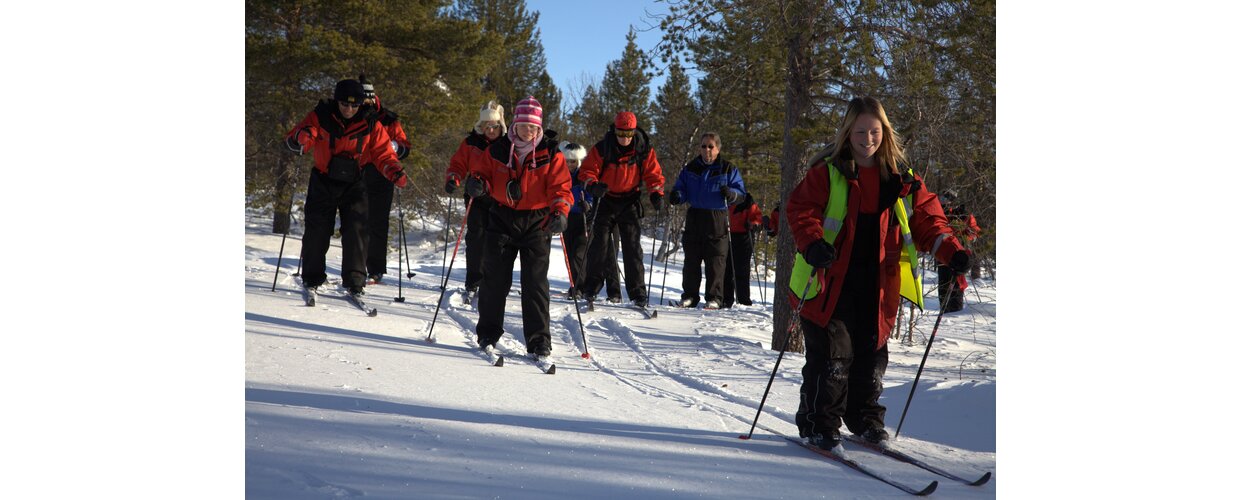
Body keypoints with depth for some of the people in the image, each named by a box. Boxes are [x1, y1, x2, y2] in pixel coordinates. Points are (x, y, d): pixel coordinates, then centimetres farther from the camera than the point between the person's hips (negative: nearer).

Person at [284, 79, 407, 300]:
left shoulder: (370, 125, -6)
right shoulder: (320, 117, -8)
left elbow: (384, 154, -4)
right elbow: (292, 140, -11)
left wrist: (395, 173, -24)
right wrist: (302, 136, -36)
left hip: (353, 184, 0)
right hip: (323, 183, 0)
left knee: (356, 231, -7)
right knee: (317, 231, 1)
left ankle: (355, 281, 2)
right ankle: (312, 280, 15)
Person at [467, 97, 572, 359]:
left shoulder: (550, 154, -3)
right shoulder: (498, 150, 2)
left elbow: (561, 187, -8)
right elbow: (486, 174, 11)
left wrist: (560, 212, -27)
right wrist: (478, 182, -14)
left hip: (537, 222, -2)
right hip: (502, 218, 2)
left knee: (535, 282, -2)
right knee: (495, 278, 5)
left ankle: (539, 341, 4)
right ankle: (488, 334, 19)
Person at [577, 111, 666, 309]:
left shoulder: (644, 150, -6)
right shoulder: (602, 149, -10)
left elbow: (654, 174, 1)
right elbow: (587, 170, -7)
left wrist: (656, 193, -15)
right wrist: (593, 185, -27)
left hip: (630, 202, 0)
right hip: (606, 200, 0)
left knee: (632, 246, -3)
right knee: (599, 242, -4)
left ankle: (637, 291, 0)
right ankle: (591, 287, 5)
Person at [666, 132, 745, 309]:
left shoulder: (728, 169, 3)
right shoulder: (690, 168, 11)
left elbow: (741, 193, 3)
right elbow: (681, 188, 14)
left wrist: (731, 193, -19)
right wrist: (676, 196, -9)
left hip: (717, 220, -3)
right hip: (694, 218, 3)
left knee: (716, 260, -3)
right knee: (691, 260, 6)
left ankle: (714, 297, 4)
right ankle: (689, 296, 14)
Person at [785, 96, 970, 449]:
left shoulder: (901, 179, 8)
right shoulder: (827, 172, -3)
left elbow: (926, 219, 11)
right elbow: (800, 209, -8)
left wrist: (951, 251, -4)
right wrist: (813, 244, -27)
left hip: (878, 286, 4)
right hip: (830, 282, -4)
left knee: (872, 354, 11)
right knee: (831, 354, -5)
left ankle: (865, 419, 29)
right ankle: (819, 424, 9)